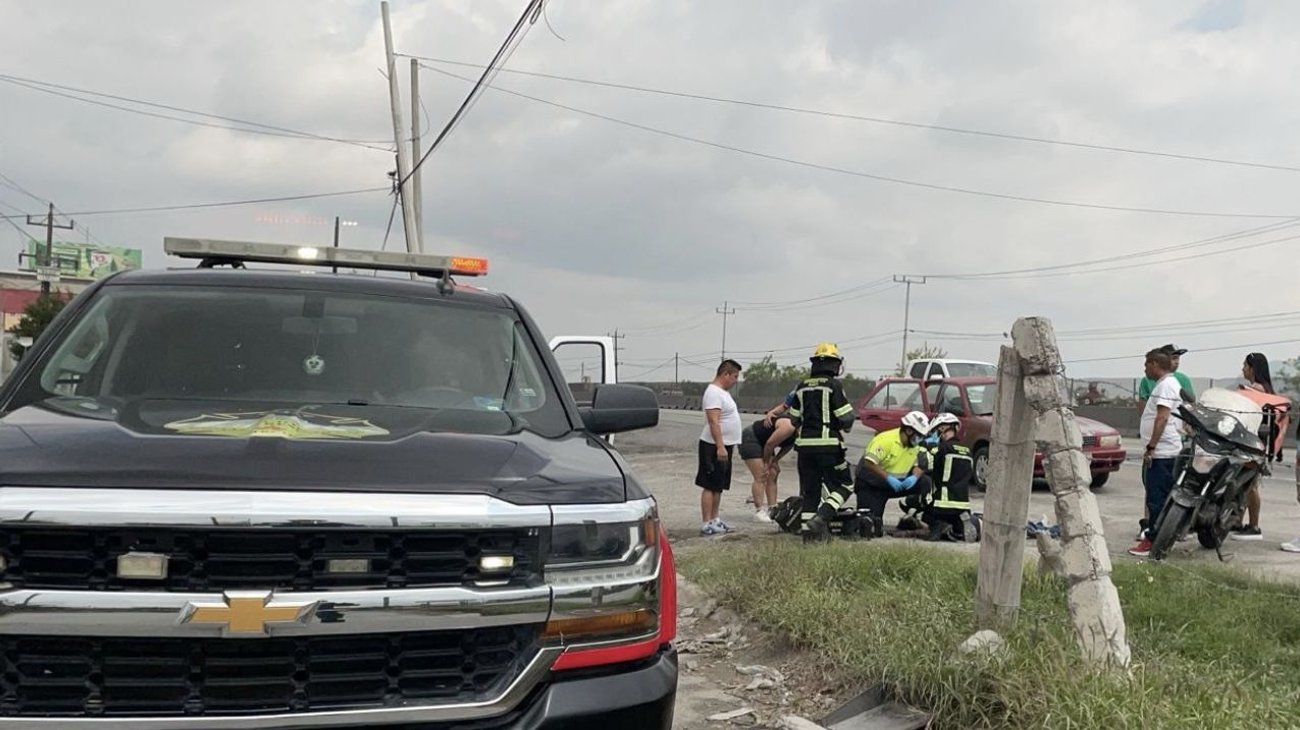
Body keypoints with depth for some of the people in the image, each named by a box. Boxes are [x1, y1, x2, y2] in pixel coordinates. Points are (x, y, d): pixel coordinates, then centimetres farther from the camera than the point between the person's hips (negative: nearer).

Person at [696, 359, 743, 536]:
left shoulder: (723, 392, 16)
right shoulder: (714, 392, -16)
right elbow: (713, 422, -23)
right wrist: (720, 447, -27)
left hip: (725, 446, 10)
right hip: (715, 447, -10)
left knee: (719, 486, 14)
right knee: (710, 486, -8)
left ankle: (714, 520, 21)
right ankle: (706, 524, -7)